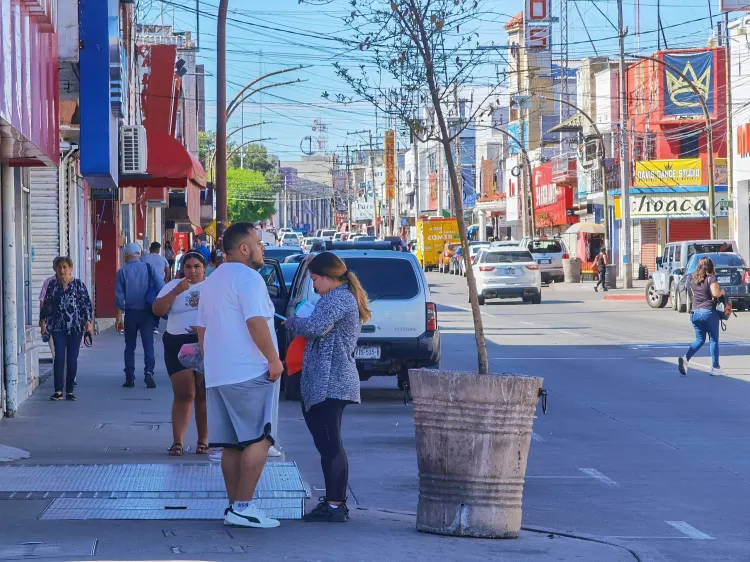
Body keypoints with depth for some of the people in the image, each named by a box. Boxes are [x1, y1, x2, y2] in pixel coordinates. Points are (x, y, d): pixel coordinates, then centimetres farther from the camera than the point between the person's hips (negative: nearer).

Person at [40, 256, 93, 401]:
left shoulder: (79, 285, 1)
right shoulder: (52, 285, 6)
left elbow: (87, 304, 1)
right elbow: (46, 305, 11)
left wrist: (88, 322, -5)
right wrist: (44, 322, 6)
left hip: (75, 328, -1)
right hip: (58, 327, 1)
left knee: (72, 359, 2)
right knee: (59, 358, -8)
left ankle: (69, 390, 10)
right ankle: (58, 390, -8)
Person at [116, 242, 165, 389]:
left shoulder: (123, 271, -2)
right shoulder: (149, 269, 0)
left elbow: (119, 296, -3)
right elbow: (161, 287, -9)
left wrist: (119, 316, 0)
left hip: (131, 313, 0)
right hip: (147, 312, 0)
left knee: (130, 346, 11)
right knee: (148, 344, 0)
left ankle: (130, 378, 10)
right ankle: (149, 372, -19)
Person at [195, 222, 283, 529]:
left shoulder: (211, 282, 20)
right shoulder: (248, 277, -10)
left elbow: (201, 329, 24)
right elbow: (255, 322, -21)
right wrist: (274, 359, -16)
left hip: (217, 374, 9)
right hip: (250, 372, -9)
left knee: (232, 444, 9)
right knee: (258, 440, -8)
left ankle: (234, 506, 9)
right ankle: (243, 507, -13)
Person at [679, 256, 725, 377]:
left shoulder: (692, 278, 6)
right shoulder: (711, 278, -10)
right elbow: (716, 294, -19)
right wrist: (722, 291, 0)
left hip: (695, 312, 5)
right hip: (709, 312, -5)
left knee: (700, 339, 15)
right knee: (714, 340, 8)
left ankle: (685, 358, -7)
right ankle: (715, 368, 10)